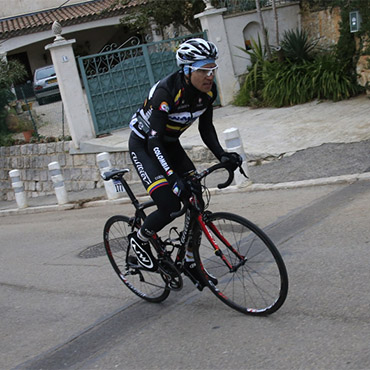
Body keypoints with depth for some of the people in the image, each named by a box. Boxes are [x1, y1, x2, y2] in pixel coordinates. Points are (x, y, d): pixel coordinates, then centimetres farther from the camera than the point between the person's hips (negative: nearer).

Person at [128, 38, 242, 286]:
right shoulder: (166, 92, -34)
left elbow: (206, 129, -1)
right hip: (144, 146, -7)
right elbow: (154, 141, -36)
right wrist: (173, 178, -46)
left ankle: (190, 262, 13)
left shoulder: (208, 91, -13)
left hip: (170, 144, 7)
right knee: (170, 205, -20)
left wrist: (222, 156, -18)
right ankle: (140, 240, 9)